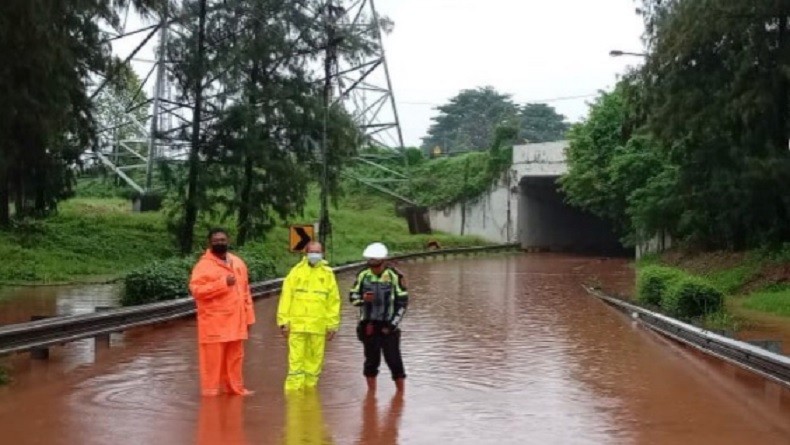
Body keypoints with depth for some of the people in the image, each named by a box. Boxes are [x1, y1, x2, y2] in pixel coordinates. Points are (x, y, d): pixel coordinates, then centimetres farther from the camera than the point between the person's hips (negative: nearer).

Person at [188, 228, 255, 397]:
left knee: (235, 358, 13)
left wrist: (248, 317, 13)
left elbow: (245, 292, 16)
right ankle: (210, 391, 6)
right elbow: (196, 289, -20)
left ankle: (235, 388, 24)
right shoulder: (204, 264, -9)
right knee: (212, 360, -2)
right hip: (214, 323, -6)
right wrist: (223, 283, -23)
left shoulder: (238, 263, 12)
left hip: (235, 322, 6)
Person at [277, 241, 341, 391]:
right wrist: (284, 321, -3)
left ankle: (309, 387, 15)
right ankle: (293, 388, 1)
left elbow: (334, 301, 6)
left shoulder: (328, 274, 7)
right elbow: (286, 297, 3)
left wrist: (332, 325, 2)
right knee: (296, 360, -2)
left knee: (315, 360, 5)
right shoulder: (296, 271, 5)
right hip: (297, 325, -1)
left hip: (319, 326, 1)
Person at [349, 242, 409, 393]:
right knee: (371, 359, 9)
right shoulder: (363, 275, 0)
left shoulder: (395, 276, -9)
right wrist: (363, 298, -16)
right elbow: (352, 296, 7)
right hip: (368, 325, 3)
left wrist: (392, 325, -8)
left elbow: (402, 303, -4)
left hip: (388, 326, -3)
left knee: (393, 359, -2)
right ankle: (371, 392, 20)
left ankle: (401, 392, 11)